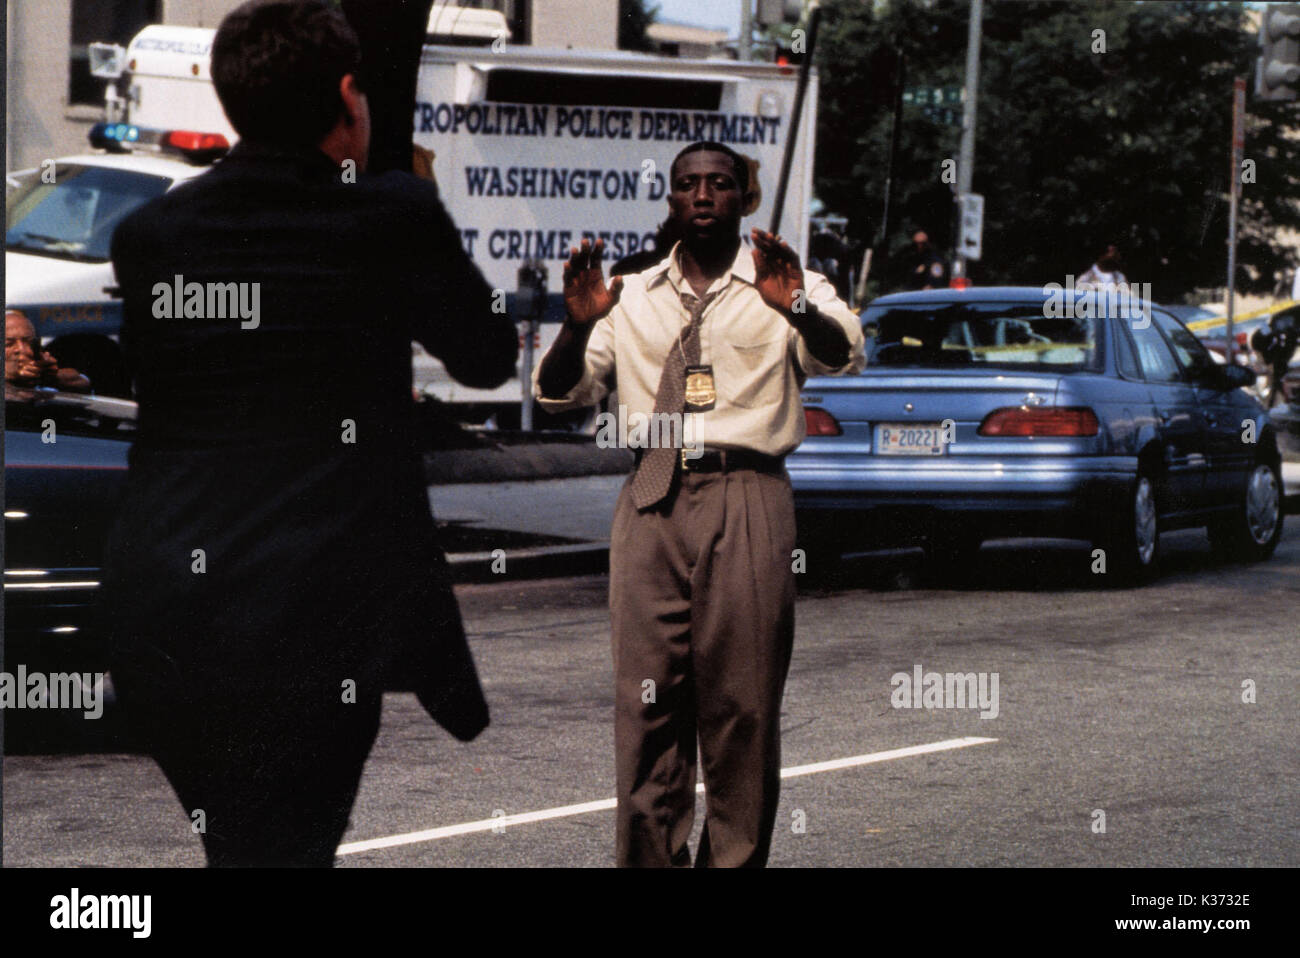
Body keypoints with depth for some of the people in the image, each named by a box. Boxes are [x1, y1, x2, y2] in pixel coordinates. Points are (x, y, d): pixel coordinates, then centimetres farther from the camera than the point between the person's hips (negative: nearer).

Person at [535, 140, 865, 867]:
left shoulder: (788, 290, 10)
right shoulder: (632, 297, 19)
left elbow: (845, 356, -8)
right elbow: (557, 392, 13)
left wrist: (796, 308, -30)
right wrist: (578, 324, -8)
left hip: (746, 500, -2)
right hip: (652, 499, 2)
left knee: (744, 701, -4)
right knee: (646, 698, -1)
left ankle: (736, 859, 3)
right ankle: (649, 859, 3)